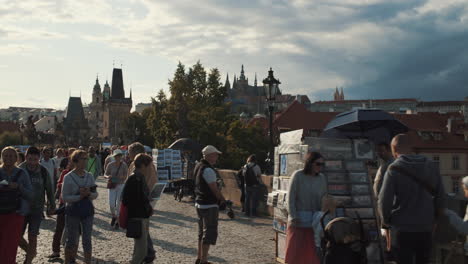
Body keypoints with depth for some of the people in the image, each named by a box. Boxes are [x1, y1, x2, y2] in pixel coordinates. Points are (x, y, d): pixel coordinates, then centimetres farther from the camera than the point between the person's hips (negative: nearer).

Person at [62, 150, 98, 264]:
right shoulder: (68, 177, -8)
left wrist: (89, 194, -16)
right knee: (71, 240, 8)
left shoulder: (89, 176, 3)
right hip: (73, 212, -3)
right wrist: (79, 196, -22)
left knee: (87, 240, 6)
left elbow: (96, 194, 6)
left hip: (88, 211, 3)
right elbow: (65, 197, -11)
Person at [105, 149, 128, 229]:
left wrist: (122, 177, -26)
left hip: (121, 186, -1)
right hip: (112, 186, 1)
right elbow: (105, 175, 1)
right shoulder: (110, 165, -5)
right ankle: (113, 217, 23)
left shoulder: (124, 165, -7)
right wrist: (108, 177, -22)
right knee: (111, 204, -7)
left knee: (119, 204, 0)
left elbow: (126, 176, -3)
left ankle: (117, 222, 14)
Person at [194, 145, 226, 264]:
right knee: (210, 233, -3)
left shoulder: (198, 166, 10)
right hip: (209, 205, -10)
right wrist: (223, 200, -3)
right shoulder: (208, 170, -20)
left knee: (202, 232, 18)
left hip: (199, 204, 10)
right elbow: (214, 189, -18)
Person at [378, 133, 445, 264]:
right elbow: (440, 196, 6)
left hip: (404, 229, -4)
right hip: (426, 228, 4)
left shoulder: (394, 170, -12)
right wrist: (434, 217, 18)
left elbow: (384, 200, -14)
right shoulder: (431, 167, 3)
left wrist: (386, 221, 3)